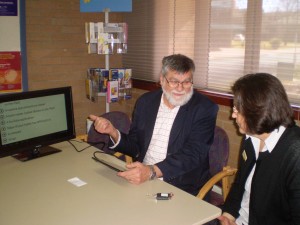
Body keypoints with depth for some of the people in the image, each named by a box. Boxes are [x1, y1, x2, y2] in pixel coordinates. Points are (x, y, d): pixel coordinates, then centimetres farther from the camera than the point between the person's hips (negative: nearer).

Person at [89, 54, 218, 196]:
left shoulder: (205, 108, -8)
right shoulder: (145, 102, 6)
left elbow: (193, 154, -18)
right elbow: (135, 147, 11)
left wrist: (152, 171, -32)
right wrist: (113, 132, -9)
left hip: (181, 190, -5)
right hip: (140, 179, 5)